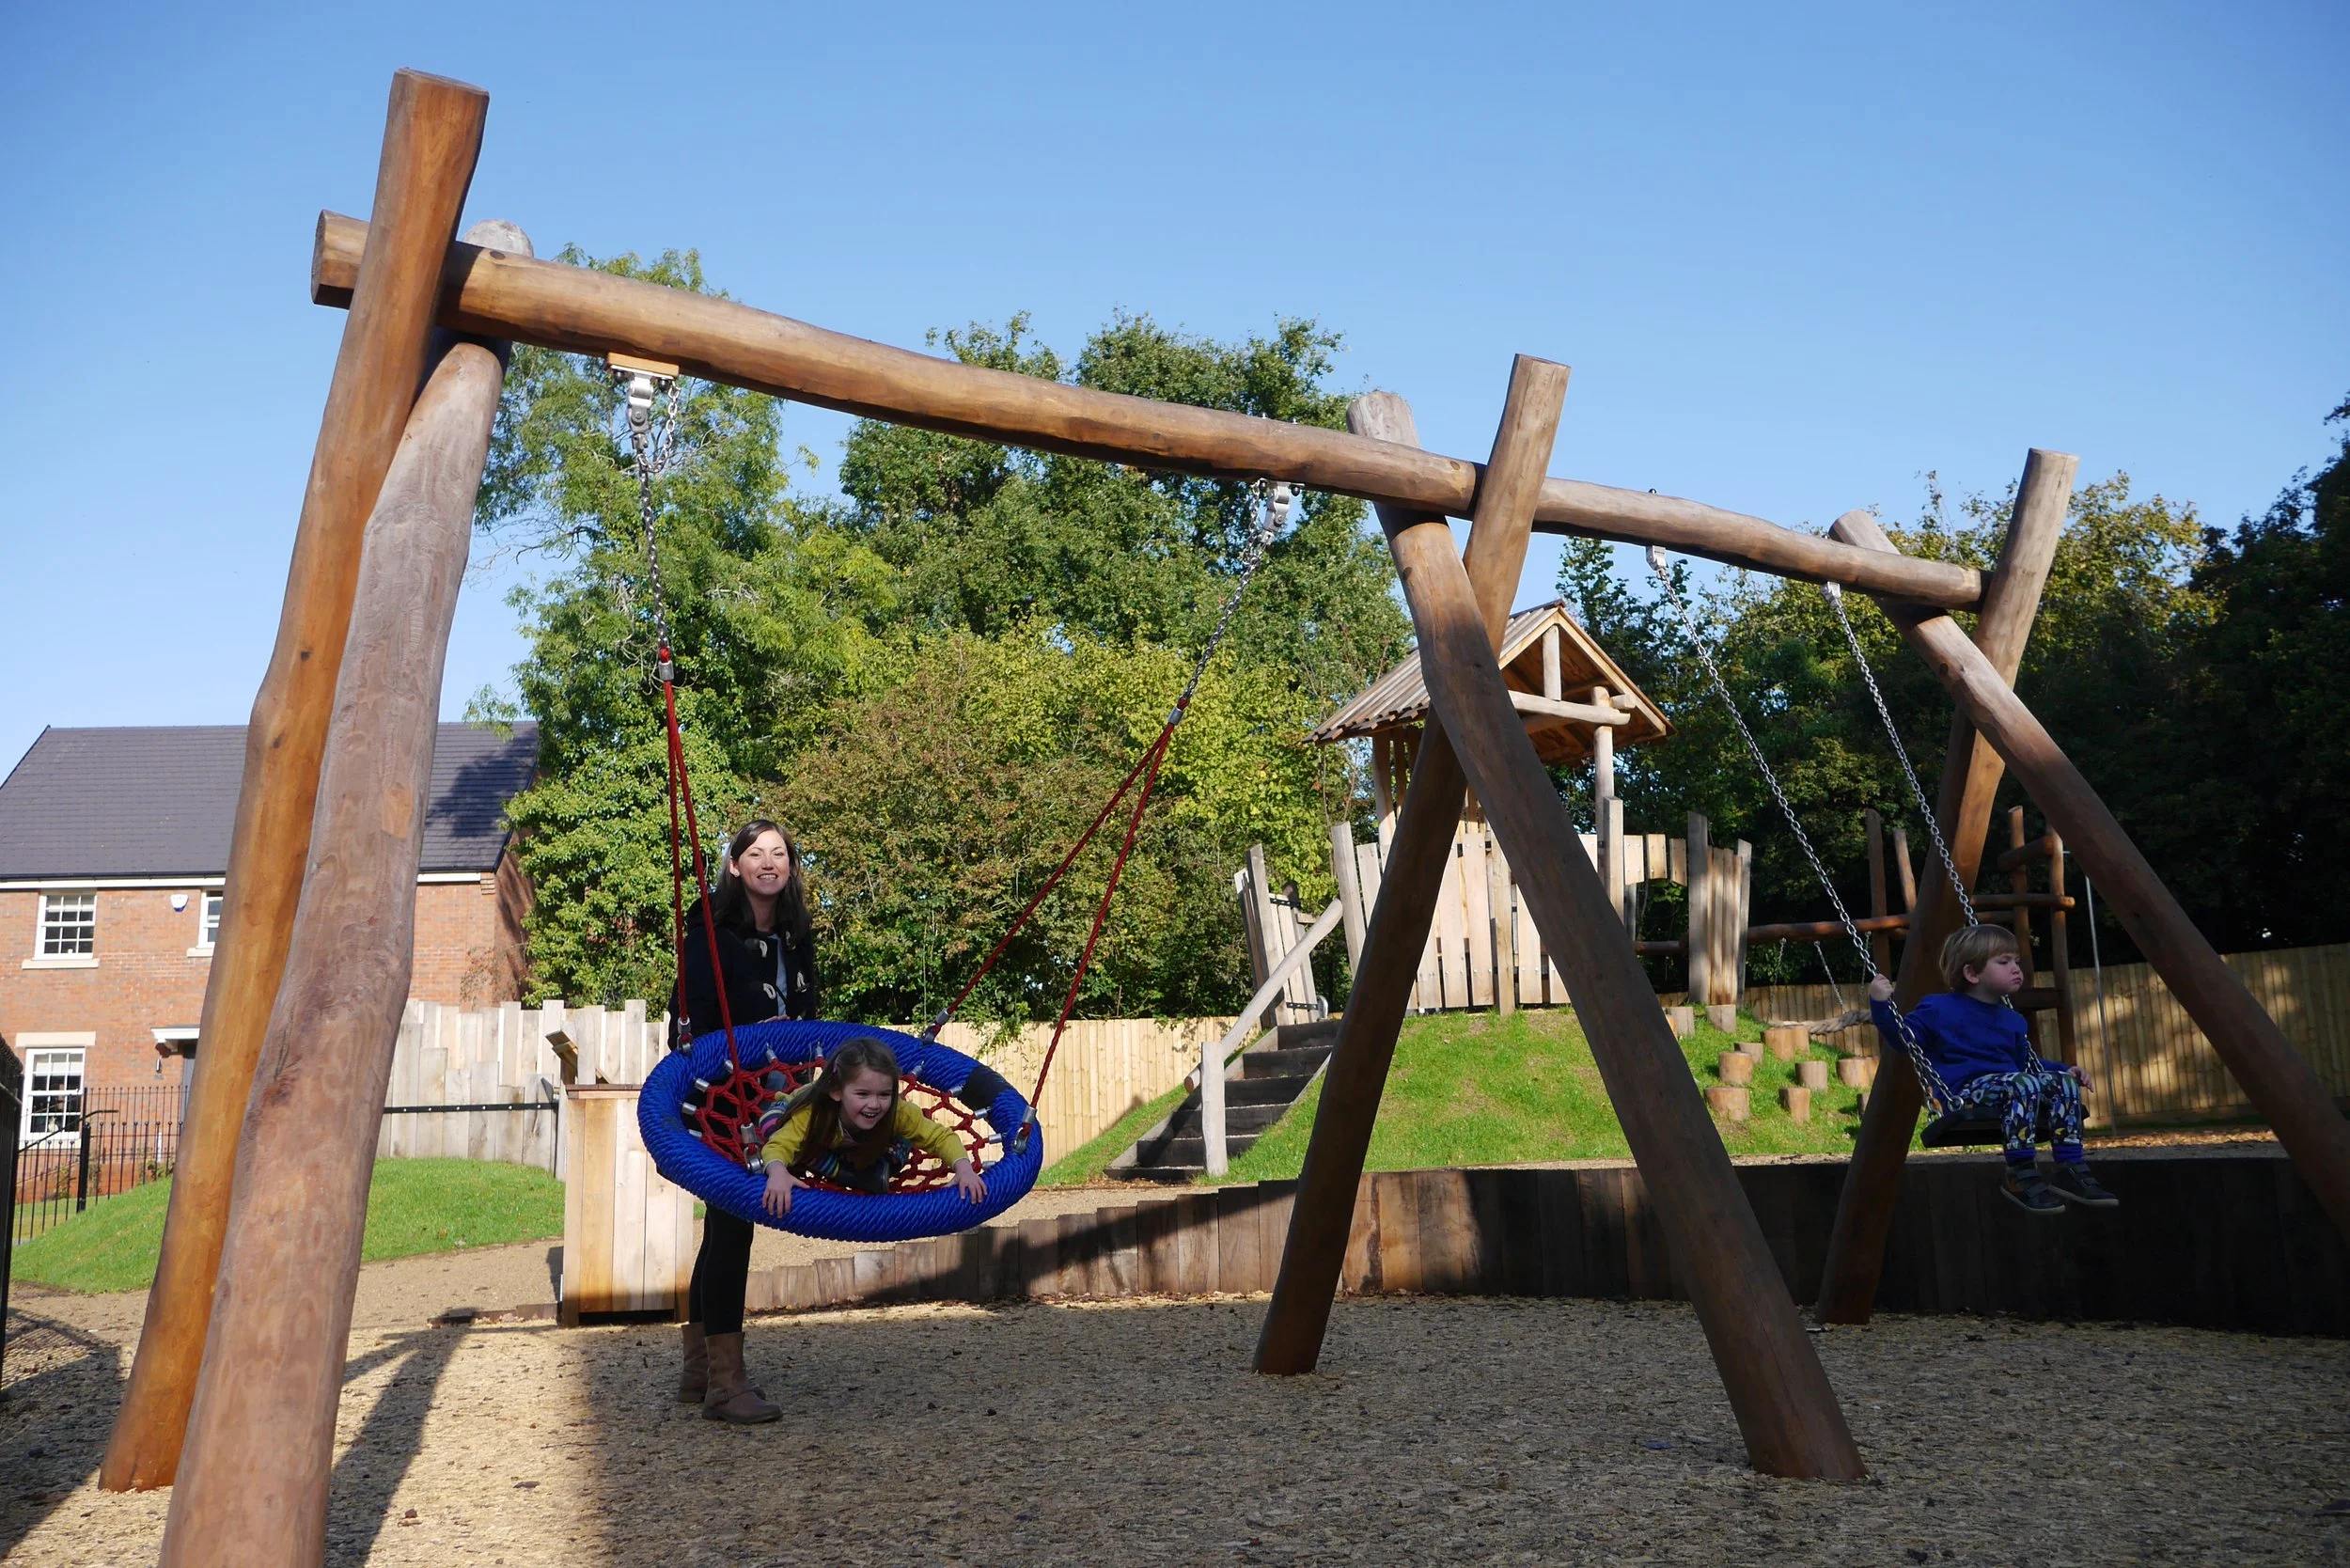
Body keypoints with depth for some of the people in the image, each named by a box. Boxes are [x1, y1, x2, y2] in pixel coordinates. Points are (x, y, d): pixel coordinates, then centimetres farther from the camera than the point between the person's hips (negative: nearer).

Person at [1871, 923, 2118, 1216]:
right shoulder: (1939, 1009, 1)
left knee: (2063, 1083, -13)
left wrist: (2065, 1071, 16)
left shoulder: (2013, 1021, 22)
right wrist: (1881, 1005, -15)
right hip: (1964, 1095, -8)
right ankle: (2021, 1177, -29)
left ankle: (2071, 1170, -12)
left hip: (2008, 1093, 8)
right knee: (2023, 1085, -34)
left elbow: (2026, 1063, 30)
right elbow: (1902, 1037, 1)